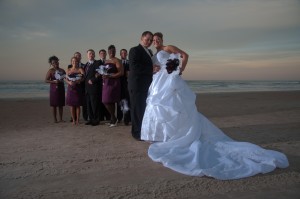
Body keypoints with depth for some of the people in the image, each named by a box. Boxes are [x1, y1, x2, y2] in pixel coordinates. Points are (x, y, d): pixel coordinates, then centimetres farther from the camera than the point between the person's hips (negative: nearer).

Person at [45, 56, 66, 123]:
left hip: (61, 89, 4)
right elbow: (46, 80, -7)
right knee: (54, 105, -1)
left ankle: (61, 119, 12)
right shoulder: (50, 71, -1)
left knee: (61, 104, 5)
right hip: (54, 89, -4)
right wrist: (54, 81, -19)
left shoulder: (62, 70, 11)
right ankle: (55, 119, 6)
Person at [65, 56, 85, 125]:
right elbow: (66, 79, 5)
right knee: (71, 104, 1)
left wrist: (76, 82, -24)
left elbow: (83, 77, -12)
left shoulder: (80, 69, 3)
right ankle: (73, 120, 8)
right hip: (71, 88, 2)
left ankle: (77, 120, 7)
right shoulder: (68, 70, 12)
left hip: (78, 88, -2)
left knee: (77, 105, 0)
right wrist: (69, 82, -16)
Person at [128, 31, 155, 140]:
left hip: (146, 85, 8)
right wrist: (151, 70, -18)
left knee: (144, 109, 11)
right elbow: (134, 67, -18)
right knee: (137, 109, -2)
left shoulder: (148, 52, 22)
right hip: (137, 85, -8)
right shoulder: (135, 50, -5)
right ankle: (137, 132, 8)